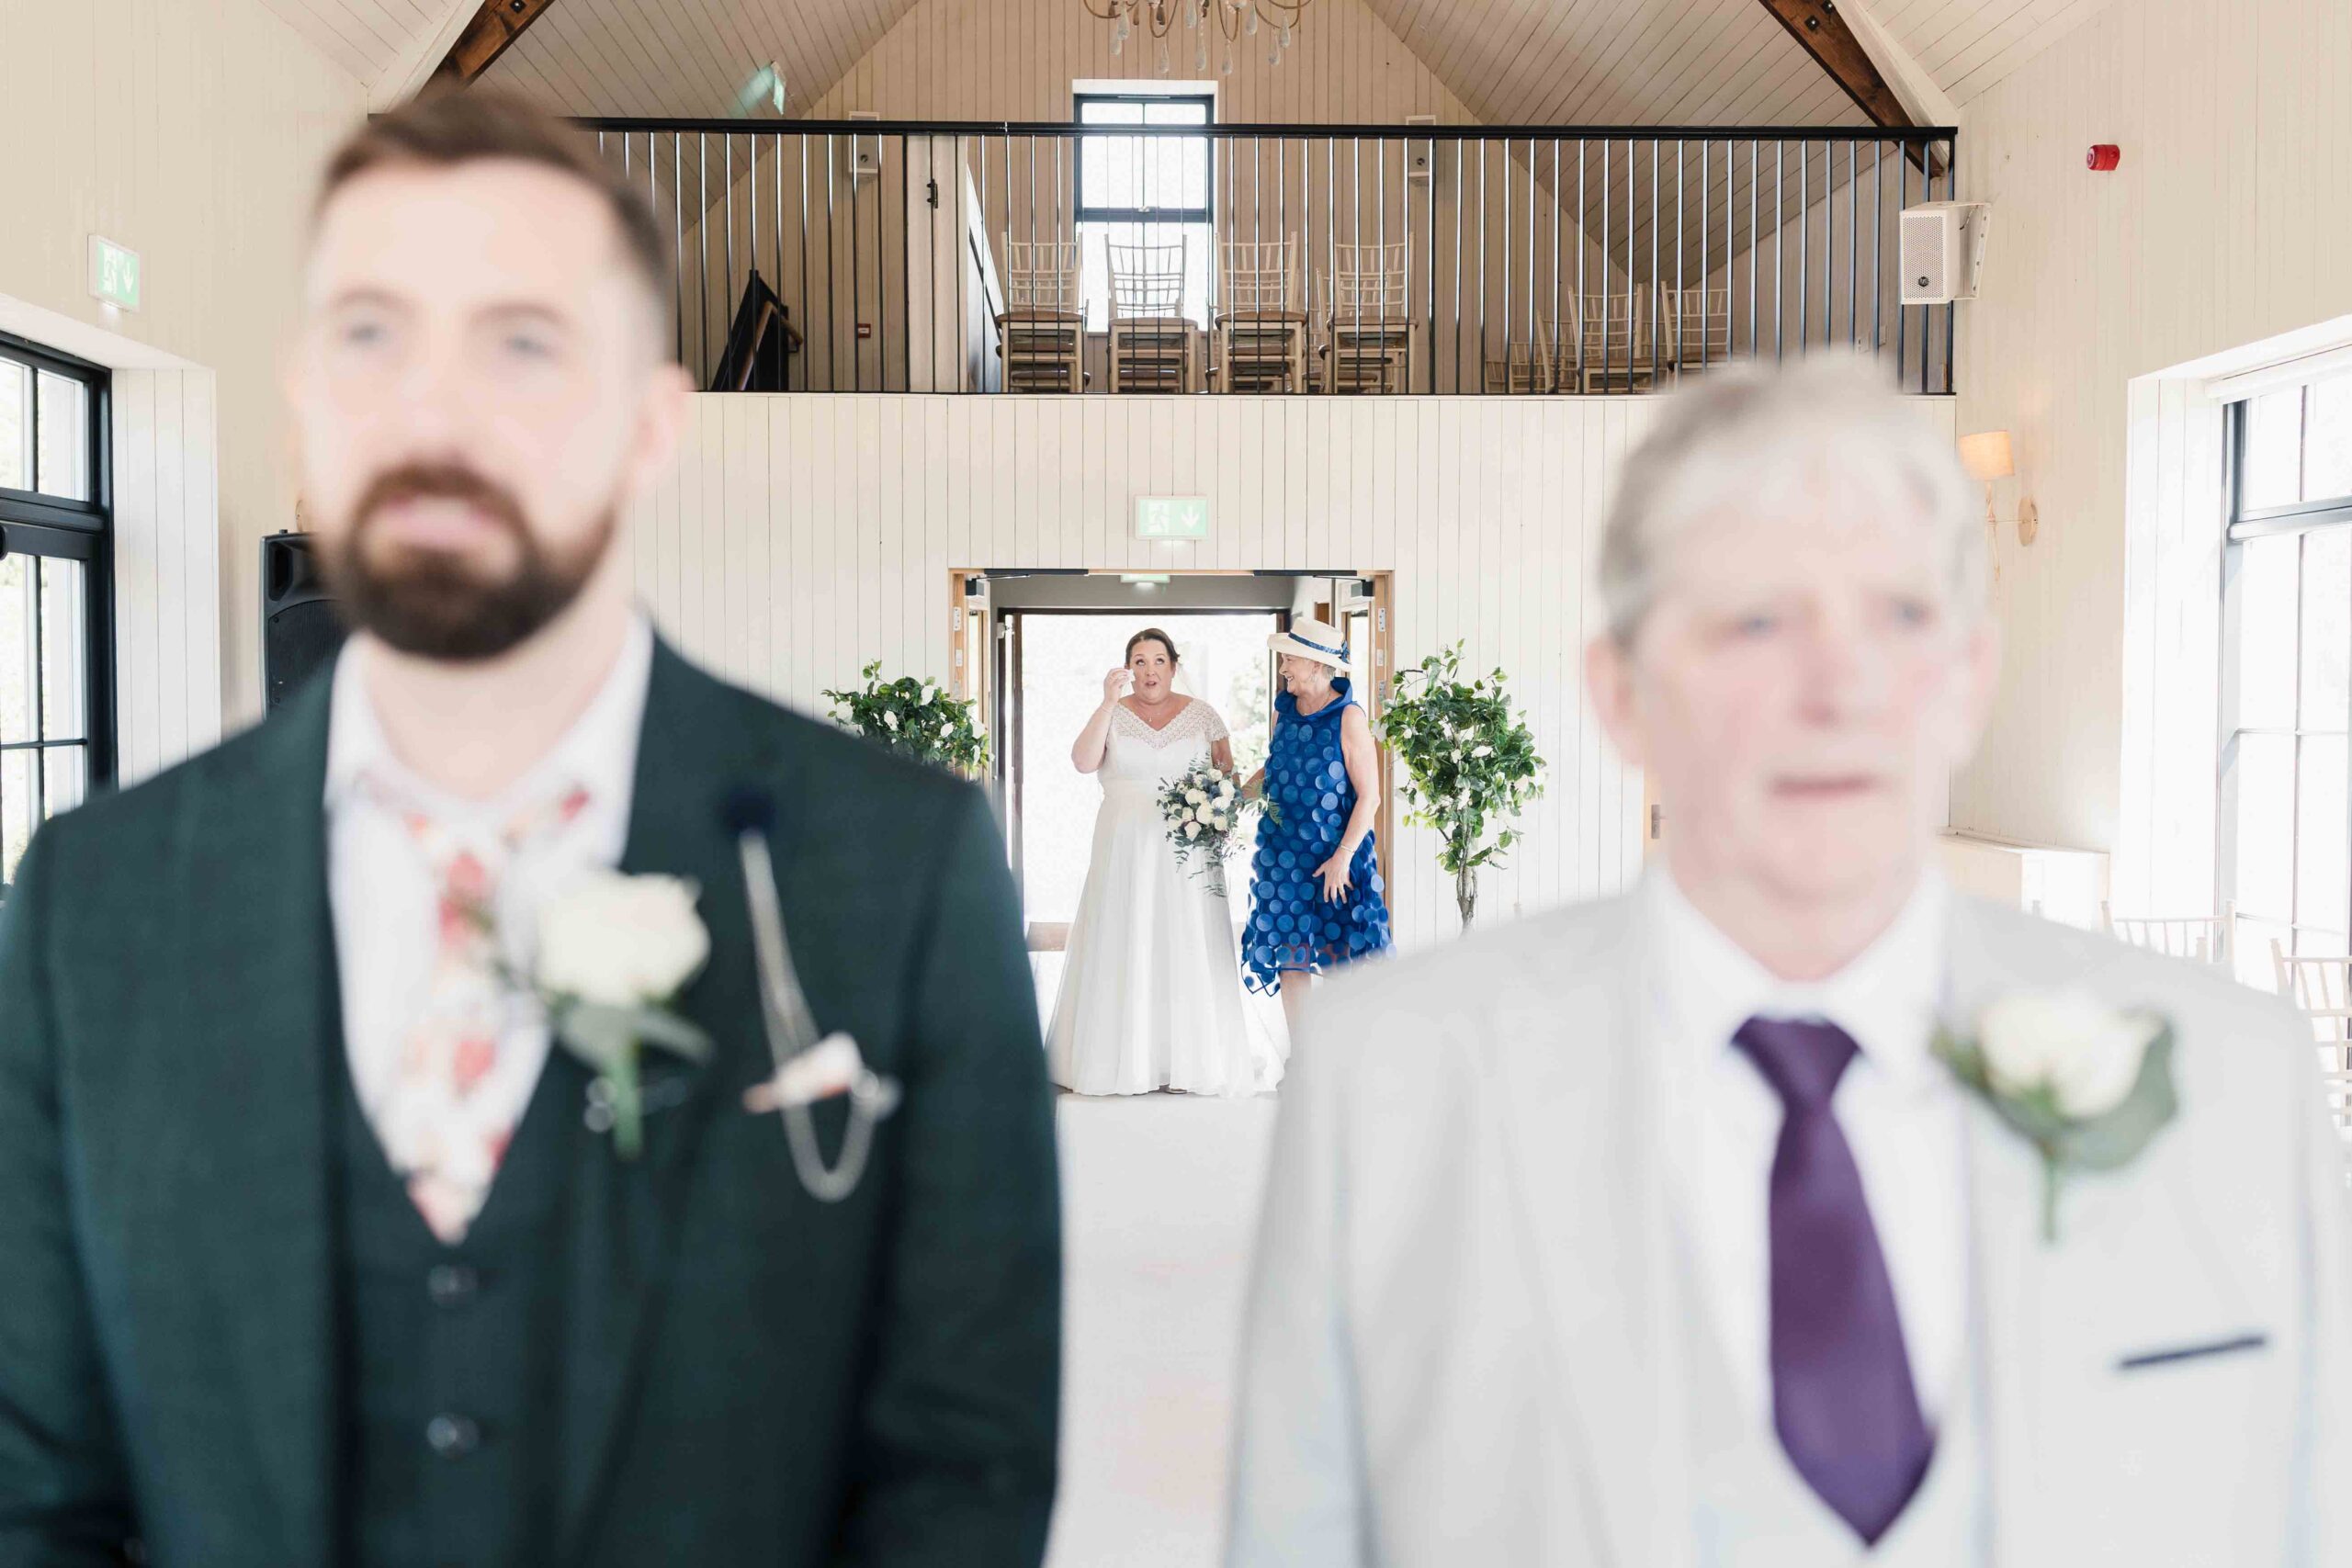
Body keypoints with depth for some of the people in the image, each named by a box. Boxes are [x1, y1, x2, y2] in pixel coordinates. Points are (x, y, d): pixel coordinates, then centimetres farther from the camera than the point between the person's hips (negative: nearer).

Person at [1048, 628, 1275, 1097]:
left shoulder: (1202, 714, 8)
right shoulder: (1113, 715, 6)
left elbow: (1230, 774, 9)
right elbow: (1083, 761, -10)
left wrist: (1224, 807, -11)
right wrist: (1109, 703, -15)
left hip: (1188, 851, 0)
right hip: (1125, 850, 0)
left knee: (1189, 948, -2)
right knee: (1125, 948, -2)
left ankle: (1195, 1057, 5)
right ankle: (1125, 1055, 4)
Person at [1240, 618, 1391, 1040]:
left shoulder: (1348, 717, -11)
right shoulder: (1283, 711, 6)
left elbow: (1369, 796, -12)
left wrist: (1343, 856, -18)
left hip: (1334, 856, -5)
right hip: (1284, 853, 5)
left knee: (1338, 956, 0)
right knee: (1289, 956, 7)